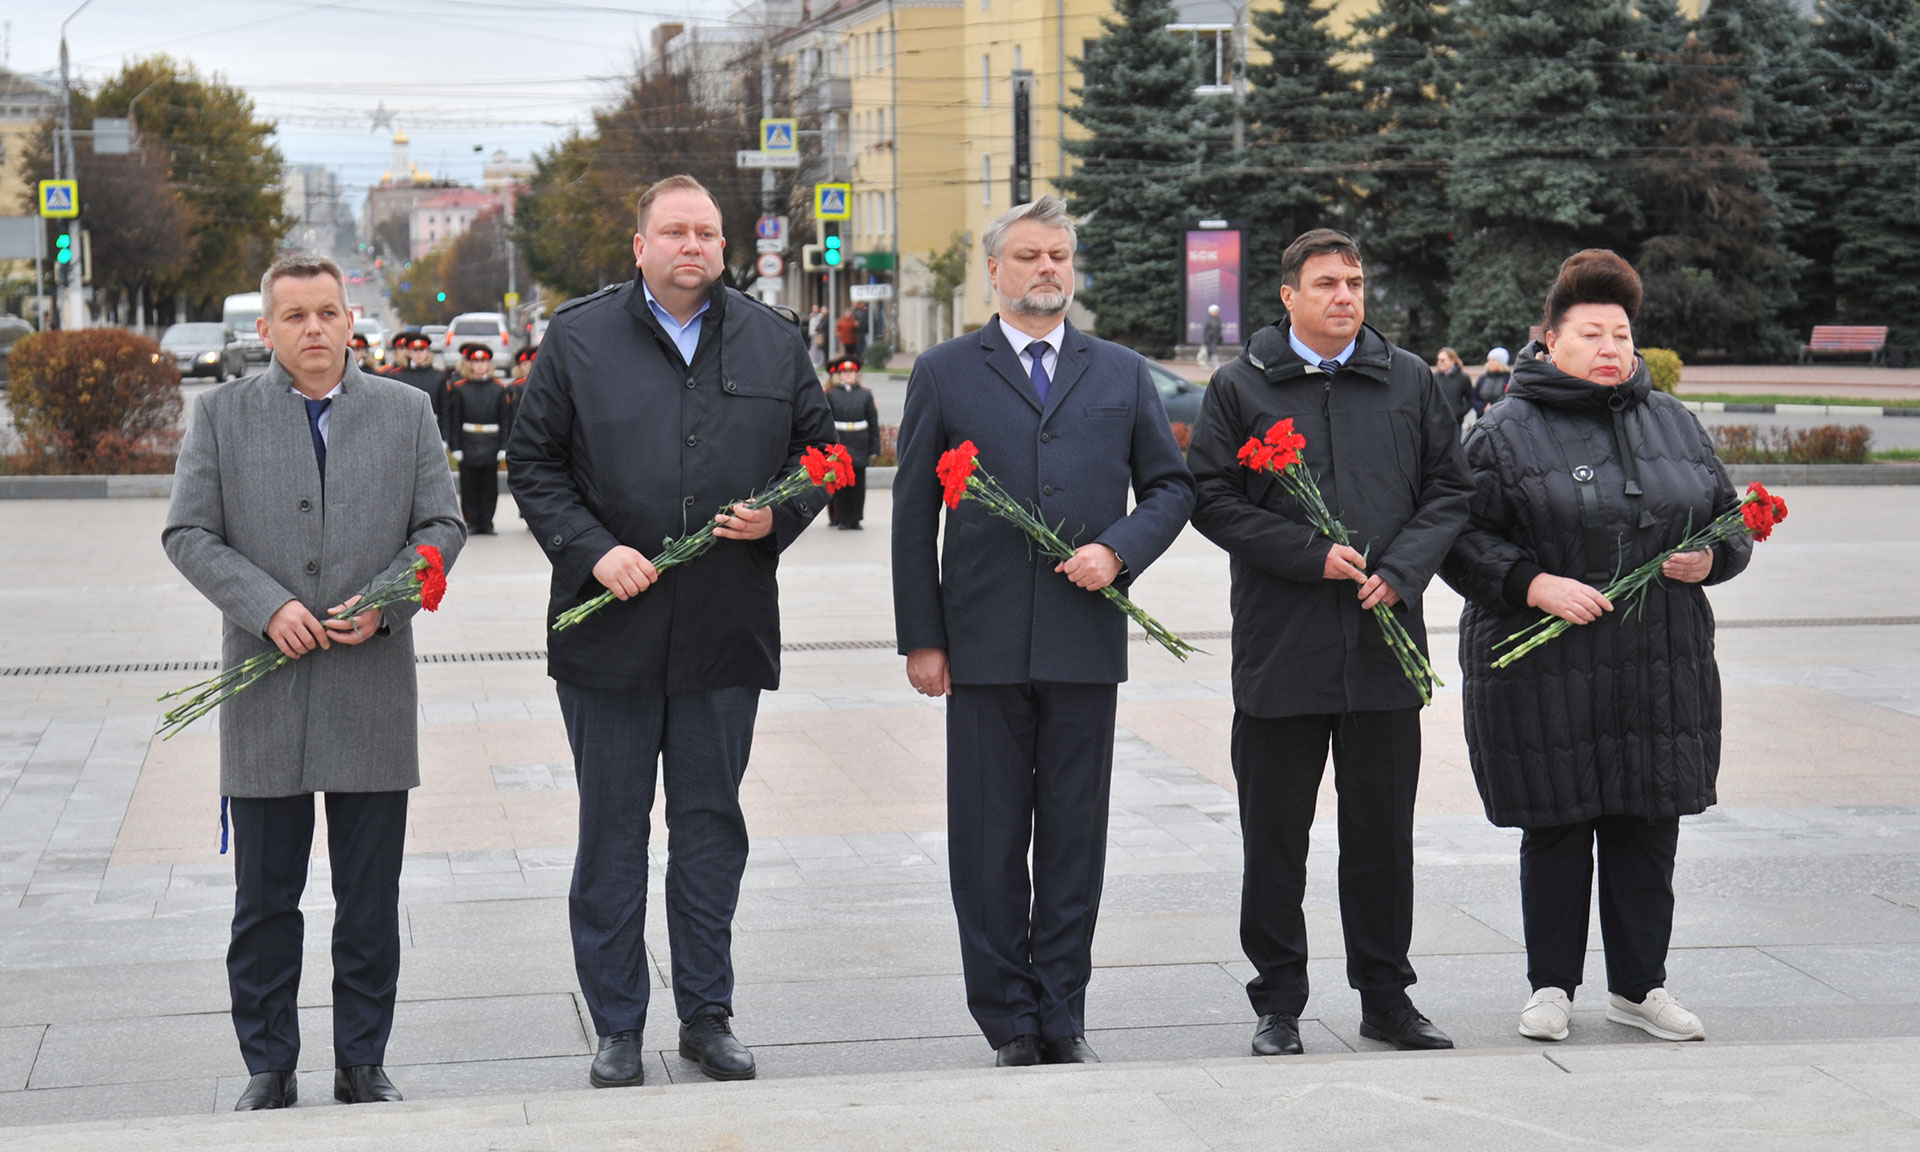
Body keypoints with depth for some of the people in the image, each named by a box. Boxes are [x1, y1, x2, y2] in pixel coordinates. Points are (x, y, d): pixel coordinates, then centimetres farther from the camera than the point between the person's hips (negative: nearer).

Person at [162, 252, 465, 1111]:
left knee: (371, 900, 7)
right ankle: (268, 1067, 17)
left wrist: (383, 603, -10)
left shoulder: (406, 412, 8)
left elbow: (440, 527, 6)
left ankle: (362, 1062, 18)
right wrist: (268, 607, -13)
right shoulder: (220, 414, 5)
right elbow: (188, 535, 0)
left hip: (374, 693, 1)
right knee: (264, 900, 5)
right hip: (264, 694, -1)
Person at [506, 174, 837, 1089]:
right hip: (609, 631, -2)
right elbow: (533, 463, 2)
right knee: (611, 831, 5)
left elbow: (817, 454, 14)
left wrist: (778, 516, -5)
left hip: (727, 631, 2)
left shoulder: (773, 342, 7)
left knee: (712, 822, 9)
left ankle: (707, 1014, 21)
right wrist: (593, 550, -11)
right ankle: (617, 1027, 16)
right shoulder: (577, 339, 1)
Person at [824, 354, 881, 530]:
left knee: (858, 483, 3)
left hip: (859, 447, 1)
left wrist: (874, 448, 4)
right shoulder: (831, 395, 2)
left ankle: (855, 519, 11)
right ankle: (843, 520, 9)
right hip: (839, 445, -1)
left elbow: (873, 423, 7)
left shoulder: (865, 395, 7)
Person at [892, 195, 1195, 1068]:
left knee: (1075, 838, 6)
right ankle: (1008, 1020, 12)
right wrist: (920, 636, -1)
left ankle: (1061, 1015, 15)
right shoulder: (944, 374, 6)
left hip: (1086, 642, 1)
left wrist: (1119, 549, -6)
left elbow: (1171, 485, 14)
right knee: (987, 841, 3)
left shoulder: (1122, 374, 11)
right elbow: (914, 512, 5)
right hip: (983, 645, -1)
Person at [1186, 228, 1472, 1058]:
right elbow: (1211, 498, -4)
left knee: (1384, 829, 9)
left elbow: (1449, 490, 9)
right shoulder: (1240, 387, 2)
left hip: (1385, 643, 2)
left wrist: (1400, 573, -7)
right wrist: (1312, 556, -13)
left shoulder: (1410, 382, 9)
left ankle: (1386, 996, 21)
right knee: (1274, 833, 4)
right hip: (1280, 647, -2)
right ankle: (1278, 1004, 14)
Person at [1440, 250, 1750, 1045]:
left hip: (1663, 667, 4)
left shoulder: (1674, 423, 13)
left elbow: (1730, 519, 20)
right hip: (1546, 673, -4)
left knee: (1648, 829, 8)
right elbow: (1462, 540, -6)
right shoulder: (1508, 433, -2)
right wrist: (1536, 585, -18)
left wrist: (1710, 560, -1)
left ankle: (1638, 987, 20)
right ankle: (1551, 987, 16)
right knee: (1556, 828, 3)